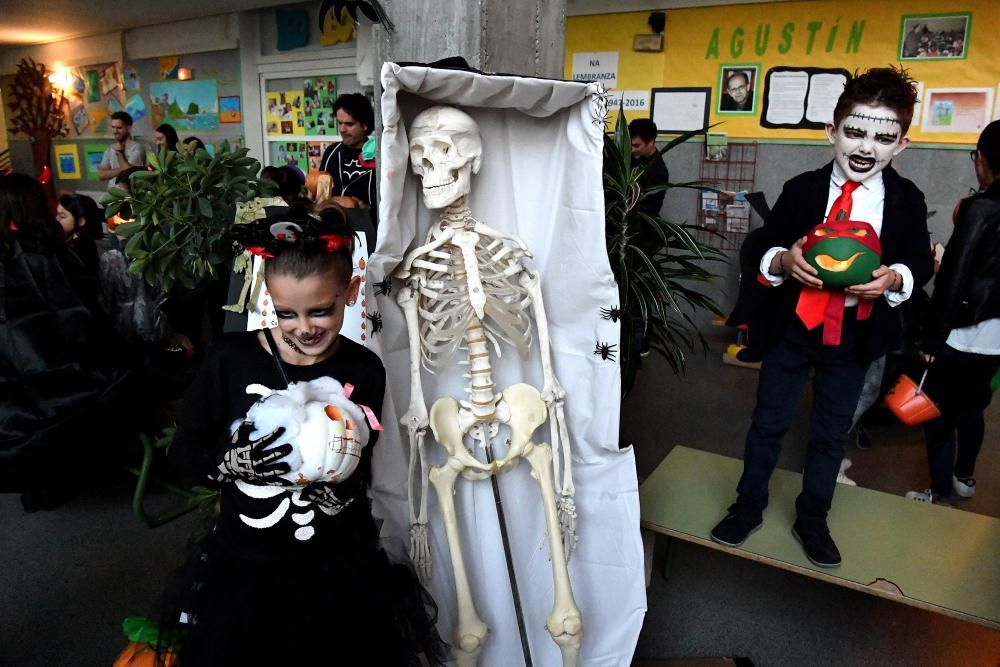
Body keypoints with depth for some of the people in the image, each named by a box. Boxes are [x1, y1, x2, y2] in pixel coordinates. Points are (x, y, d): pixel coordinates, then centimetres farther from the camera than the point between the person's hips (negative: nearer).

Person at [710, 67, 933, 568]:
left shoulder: (908, 200, -3)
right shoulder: (801, 189, -6)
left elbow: (920, 264, 3)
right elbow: (764, 249, -1)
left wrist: (895, 278, -19)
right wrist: (782, 260, -23)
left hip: (856, 336, 1)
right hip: (791, 328, -1)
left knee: (831, 433, 15)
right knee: (768, 423, 11)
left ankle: (812, 520, 36)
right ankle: (748, 507, 32)